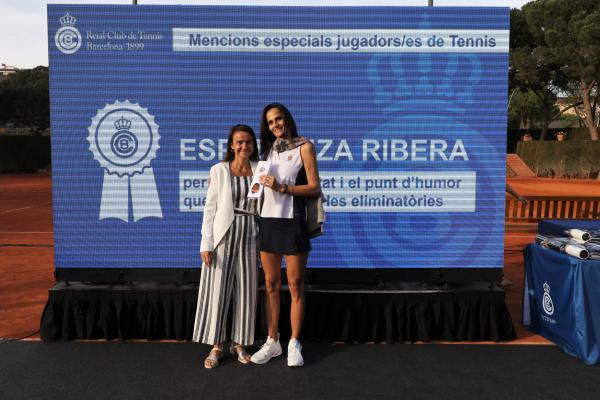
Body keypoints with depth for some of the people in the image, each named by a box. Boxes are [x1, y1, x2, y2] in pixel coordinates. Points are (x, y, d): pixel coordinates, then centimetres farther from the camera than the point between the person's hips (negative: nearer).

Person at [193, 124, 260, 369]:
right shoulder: (219, 170, 0)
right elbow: (210, 208, -2)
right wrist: (206, 243, -7)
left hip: (249, 236, 2)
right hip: (223, 235, -2)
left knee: (246, 290, 7)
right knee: (218, 289, 2)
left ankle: (239, 343, 21)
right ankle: (216, 346, 15)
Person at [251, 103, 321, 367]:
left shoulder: (304, 147, -1)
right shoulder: (269, 149, 15)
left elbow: (314, 188, -8)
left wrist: (282, 187, -15)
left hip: (292, 222, -5)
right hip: (268, 220, 5)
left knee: (295, 286, 3)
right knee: (271, 285, 9)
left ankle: (294, 344, 13)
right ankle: (272, 342, 19)